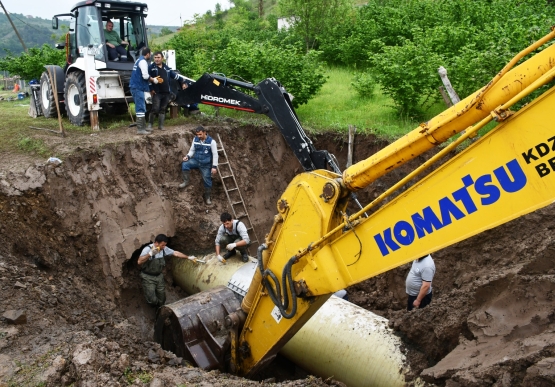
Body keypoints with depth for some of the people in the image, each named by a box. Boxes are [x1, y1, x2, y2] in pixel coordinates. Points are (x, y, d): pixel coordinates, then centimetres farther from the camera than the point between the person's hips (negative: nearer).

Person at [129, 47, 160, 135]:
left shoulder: (139, 60, 18)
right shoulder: (143, 61, -13)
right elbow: (145, 76, -21)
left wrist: (152, 79, 17)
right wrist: (153, 80, -4)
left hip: (136, 87, 10)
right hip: (138, 88, -10)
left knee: (141, 108, 16)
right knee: (140, 109, -10)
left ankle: (143, 127, 24)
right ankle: (140, 129, -10)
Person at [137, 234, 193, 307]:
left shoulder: (164, 249, -5)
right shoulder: (147, 249, -22)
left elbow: (176, 253, 7)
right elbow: (139, 262, -34)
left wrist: (188, 257, 10)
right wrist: (150, 254, -45)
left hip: (159, 276, 5)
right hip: (148, 277, -5)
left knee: (161, 300, 10)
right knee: (153, 300, -6)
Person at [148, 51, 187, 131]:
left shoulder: (166, 68, 15)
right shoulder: (151, 67, -1)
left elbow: (175, 75, 23)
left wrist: (182, 83, 22)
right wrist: (151, 89, -14)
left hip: (166, 93, 5)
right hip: (156, 93, -5)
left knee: (163, 109, 8)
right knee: (155, 109, -12)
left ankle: (161, 125, 16)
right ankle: (150, 124, 2)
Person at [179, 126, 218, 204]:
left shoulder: (211, 141, -17)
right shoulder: (195, 139, -4)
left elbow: (215, 155, -14)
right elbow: (192, 150, 8)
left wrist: (214, 167, -19)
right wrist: (188, 156, -14)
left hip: (206, 164, -3)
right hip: (196, 160, 3)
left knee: (207, 180, 3)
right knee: (184, 164, -25)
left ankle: (207, 196, 25)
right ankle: (186, 181, -8)